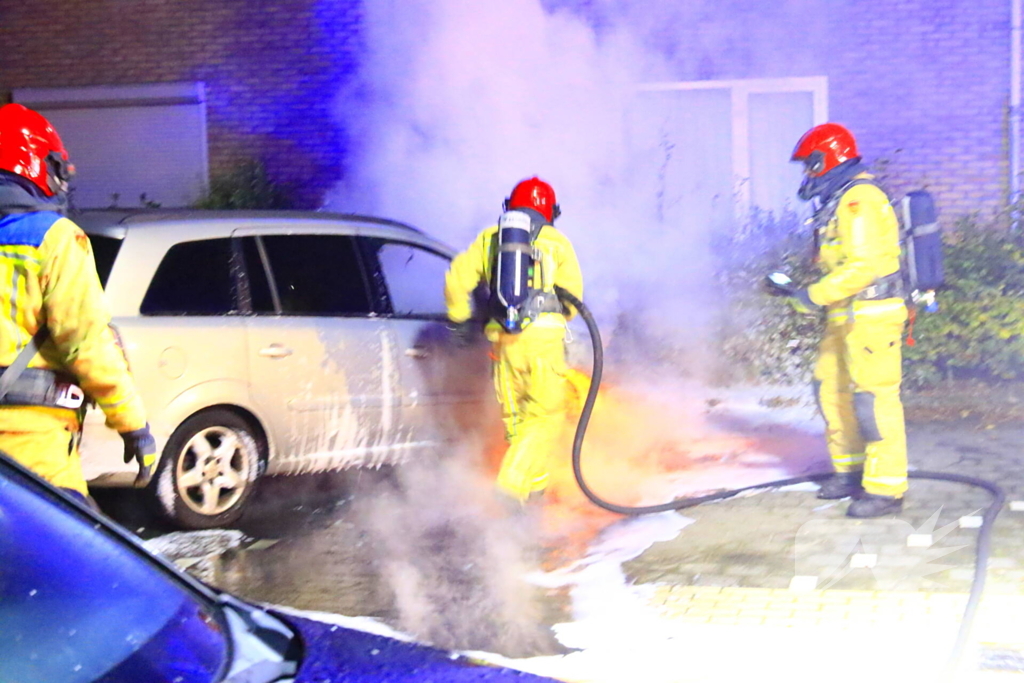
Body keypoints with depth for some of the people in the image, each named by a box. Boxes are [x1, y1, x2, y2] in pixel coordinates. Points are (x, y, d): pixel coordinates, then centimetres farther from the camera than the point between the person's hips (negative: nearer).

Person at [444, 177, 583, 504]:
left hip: (503, 338, 3)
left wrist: (460, 319, 18)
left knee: (514, 416, 16)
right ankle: (510, 486, -14)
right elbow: (573, 294, 6)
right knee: (547, 415, 0)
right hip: (542, 336, -3)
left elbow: (457, 277, 5)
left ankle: (535, 486, 26)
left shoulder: (489, 238, 15)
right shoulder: (556, 241, 9)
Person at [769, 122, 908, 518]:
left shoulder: (859, 201, -15)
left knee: (873, 399, -8)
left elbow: (864, 265, -24)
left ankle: (886, 489, -3)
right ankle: (851, 471, 26)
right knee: (832, 391, 15)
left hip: (871, 317, -11)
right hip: (846, 318, 11)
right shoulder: (839, 202, 18)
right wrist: (797, 292, 13)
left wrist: (814, 296, -22)